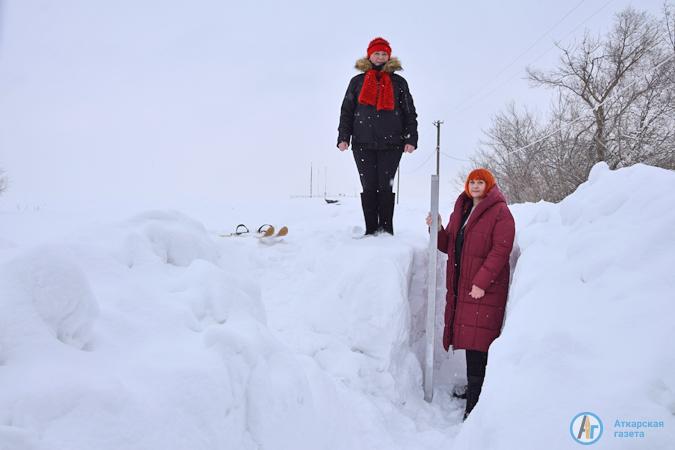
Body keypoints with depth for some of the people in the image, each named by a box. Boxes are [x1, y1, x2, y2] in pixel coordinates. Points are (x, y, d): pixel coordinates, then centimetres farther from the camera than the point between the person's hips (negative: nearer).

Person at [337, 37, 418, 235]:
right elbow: (347, 111, 13)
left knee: (385, 187, -4)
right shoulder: (357, 81, 14)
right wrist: (343, 137, 0)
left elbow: (410, 113, 10)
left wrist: (411, 139, -2)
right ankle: (371, 231, 3)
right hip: (363, 144, 1)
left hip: (391, 144, -1)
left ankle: (386, 231, 1)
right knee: (369, 187, -1)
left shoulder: (399, 82, 12)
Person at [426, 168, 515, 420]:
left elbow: (500, 250, -14)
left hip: (485, 289, -7)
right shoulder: (460, 211, 18)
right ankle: (473, 390, 25)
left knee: (477, 347, -10)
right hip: (460, 286, 7)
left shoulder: (500, 212, -5)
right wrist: (438, 230, 0)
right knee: (470, 342, 12)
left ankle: (474, 405, -9)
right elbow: (450, 246, 20)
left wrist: (481, 282, -20)